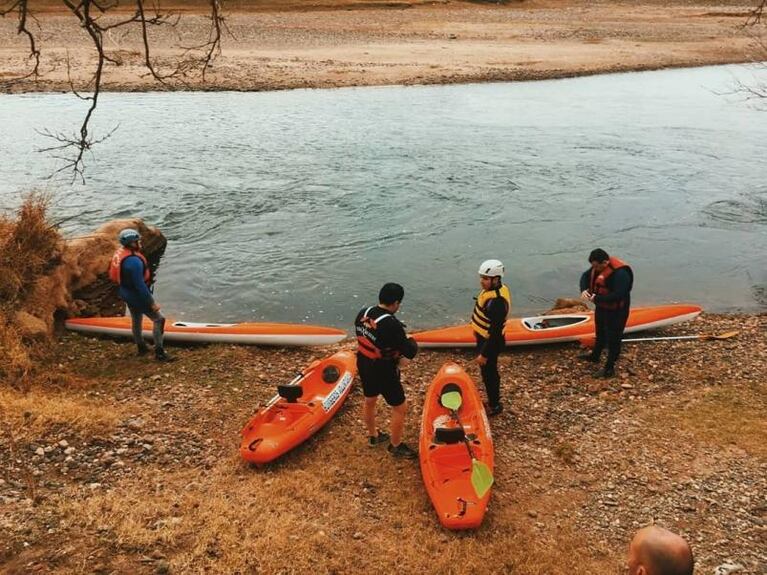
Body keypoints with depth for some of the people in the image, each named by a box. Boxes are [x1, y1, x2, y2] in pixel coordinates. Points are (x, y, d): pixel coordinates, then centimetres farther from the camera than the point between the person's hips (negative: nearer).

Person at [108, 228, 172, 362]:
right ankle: (159, 352, 3)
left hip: (127, 293, 10)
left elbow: (116, 275, 12)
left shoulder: (120, 253, -2)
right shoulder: (134, 261, -33)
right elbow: (140, 285, -30)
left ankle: (141, 347, 41)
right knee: (158, 319, 0)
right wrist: (152, 302, -22)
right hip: (137, 296, -10)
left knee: (136, 319, 24)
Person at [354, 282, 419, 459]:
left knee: (369, 401, 28)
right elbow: (409, 352, -26)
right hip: (384, 372, -8)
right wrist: (409, 342, -3)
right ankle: (396, 446, 27)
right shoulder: (392, 324, -30)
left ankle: (373, 436, 49)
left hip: (363, 365, 8)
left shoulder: (363, 313, -8)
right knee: (400, 408, 12)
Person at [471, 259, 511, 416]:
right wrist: (478, 332, 23)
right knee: (488, 372, 23)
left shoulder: (496, 302, -33)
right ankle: (492, 401, 41)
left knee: (489, 374, 9)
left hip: (489, 342, -10)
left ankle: (495, 406, 27)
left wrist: (484, 354, -22)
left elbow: (495, 332, -29)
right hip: (484, 338, 10)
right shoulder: (497, 289, -3)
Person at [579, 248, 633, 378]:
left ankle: (609, 369, 15)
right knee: (600, 333, 29)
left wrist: (597, 298, -31)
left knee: (613, 339, 3)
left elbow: (618, 295, -36)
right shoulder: (598, 267, -4)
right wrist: (584, 289, -12)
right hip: (601, 308, 9)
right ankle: (595, 356, 50)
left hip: (615, 312, -9)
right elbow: (586, 276, 9)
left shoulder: (620, 273, -31)